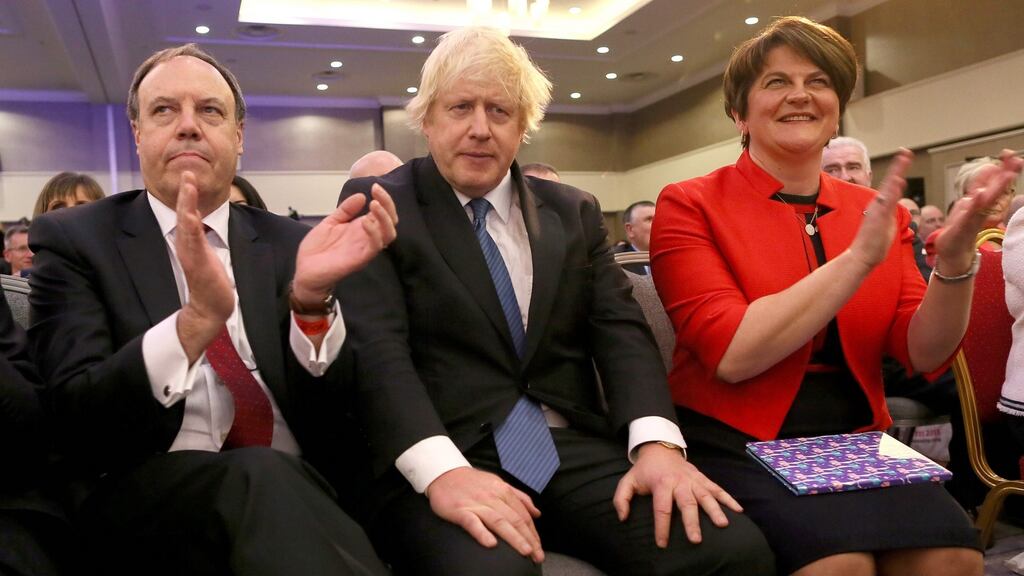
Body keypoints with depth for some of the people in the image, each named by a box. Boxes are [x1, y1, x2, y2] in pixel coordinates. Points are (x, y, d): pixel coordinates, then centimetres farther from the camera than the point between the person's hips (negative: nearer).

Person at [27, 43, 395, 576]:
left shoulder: (287, 245, 10)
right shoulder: (74, 239, 4)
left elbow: (330, 418, 2)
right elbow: (72, 423, -10)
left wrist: (310, 297, -17)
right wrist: (197, 318, -26)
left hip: (298, 488, 4)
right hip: (149, 499, -3)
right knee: (262, 476, -34)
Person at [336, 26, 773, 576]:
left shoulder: (574, 212, 16)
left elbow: (621, 329, 6)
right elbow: (376, 346, -9)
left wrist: (657, 443, -12)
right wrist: (442, 470, -25)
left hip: (576, 450, 4)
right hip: (438, 457, -4)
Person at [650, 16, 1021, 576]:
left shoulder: (879, 212, 10)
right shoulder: (690, 206, -4)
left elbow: (923, 353, 2)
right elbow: (731, 353, -16)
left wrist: (955, 260, -16)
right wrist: (859, 257, -19)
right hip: (738, 442, -4)